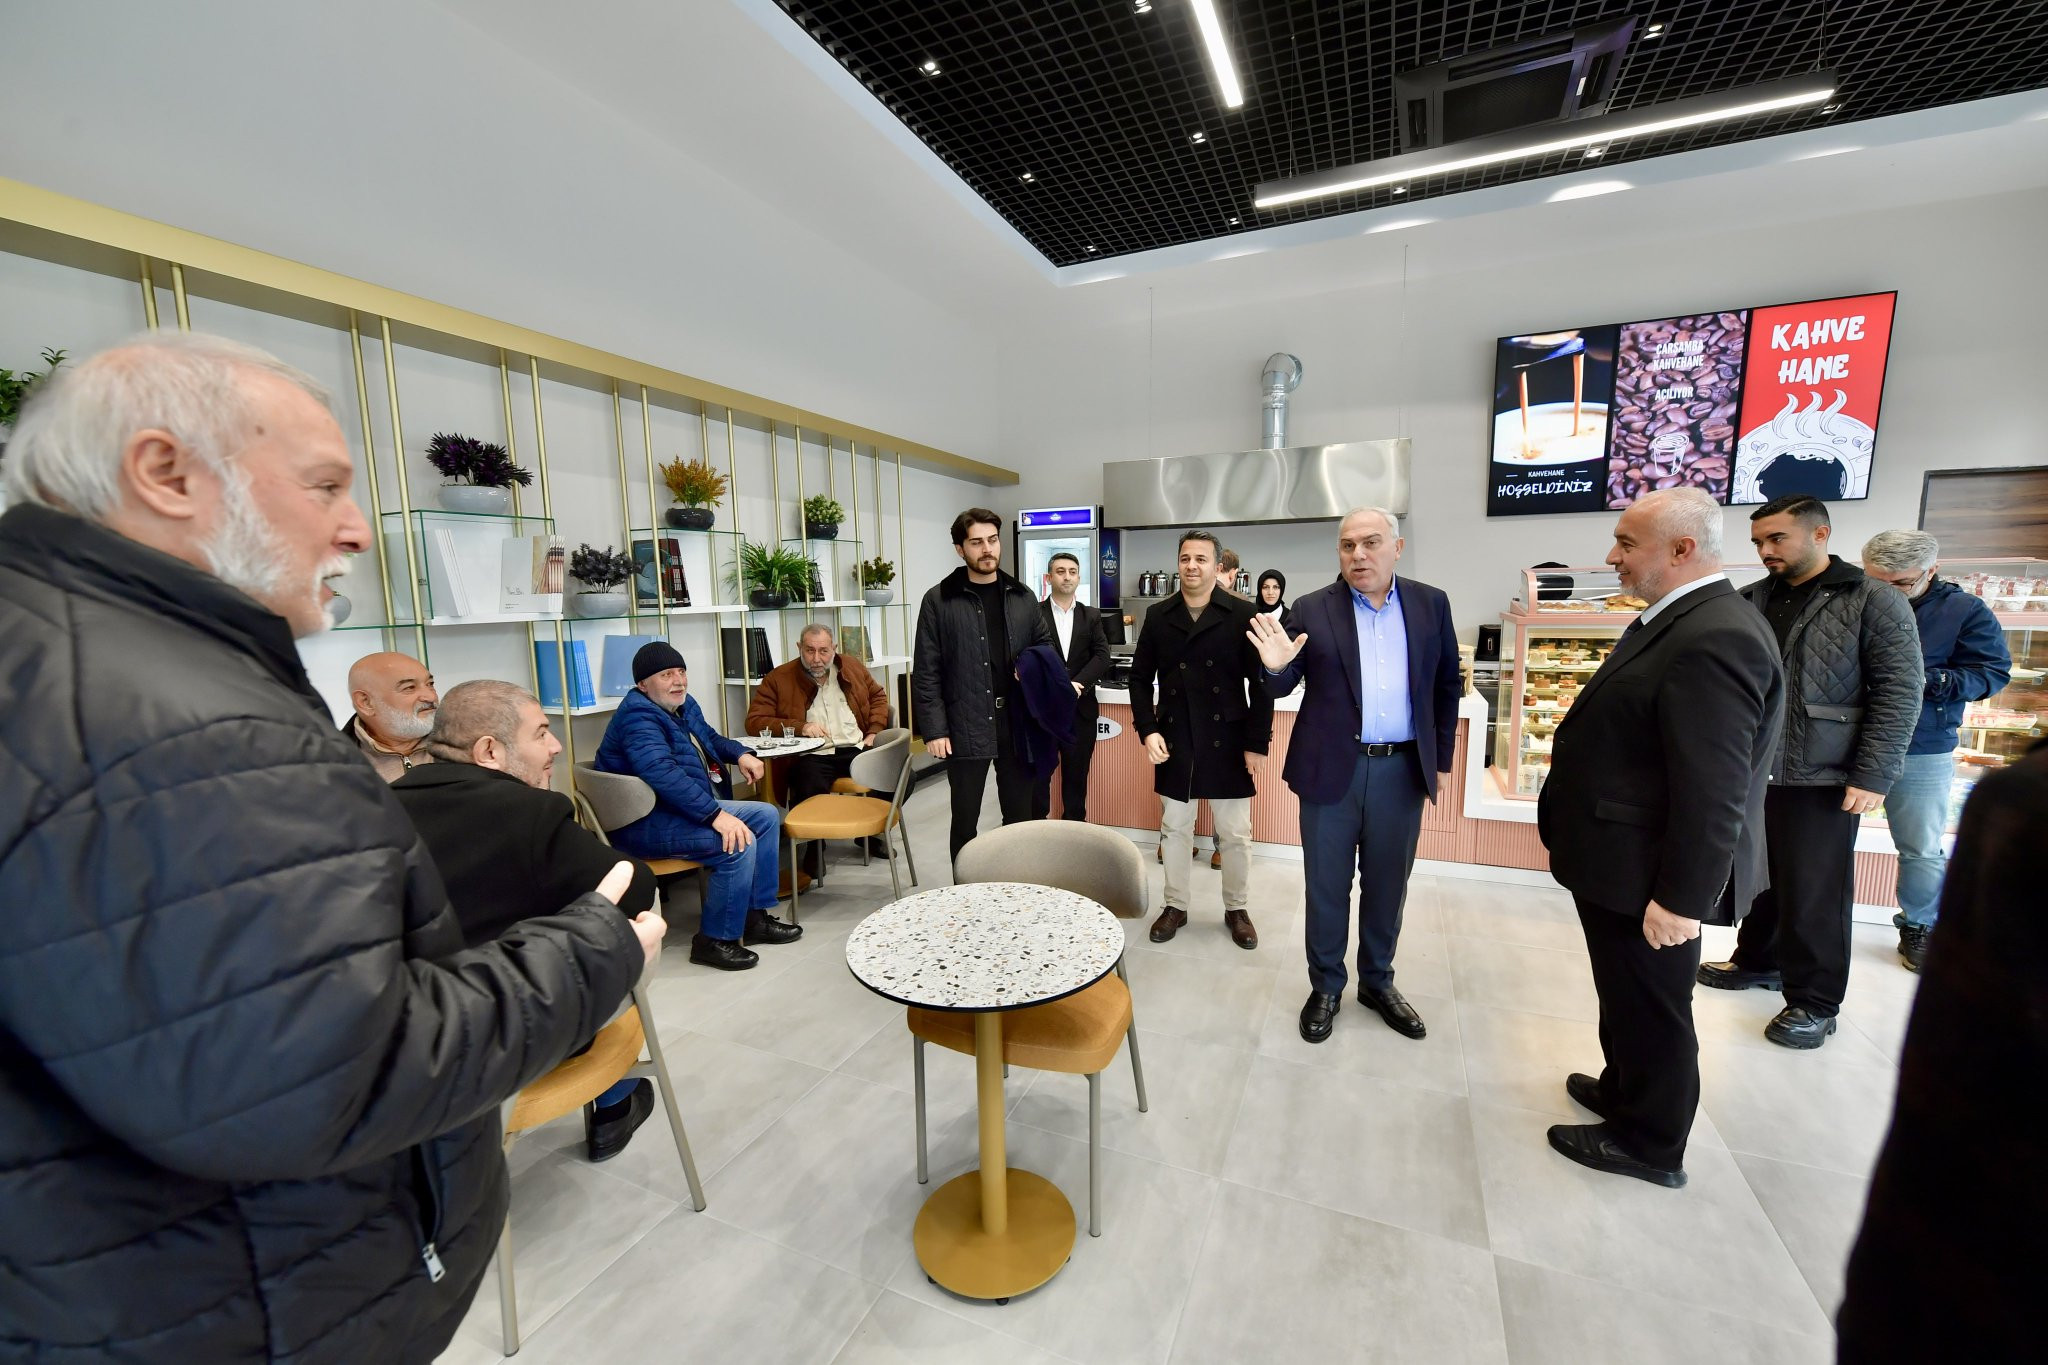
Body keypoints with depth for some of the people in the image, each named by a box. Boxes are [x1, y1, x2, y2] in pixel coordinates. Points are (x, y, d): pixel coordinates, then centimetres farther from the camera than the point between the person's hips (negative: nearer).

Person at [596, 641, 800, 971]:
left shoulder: (683, 704, 10)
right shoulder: (638, 716, -20)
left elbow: (710, 738, 28)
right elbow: (663, 774, -34)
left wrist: (741, 754, 7)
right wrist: (716, 815, -38)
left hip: (690, 806, 10)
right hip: (647, 823, -10)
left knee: (767, 816, 5)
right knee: (740, 844, -27)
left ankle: (756, 915, 10)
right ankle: (714, 940, -10)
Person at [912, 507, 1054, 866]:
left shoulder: (1022, 596, 8)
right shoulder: (938, 600, -3)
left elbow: (1045, 643, 20)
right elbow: (926, 673, -5)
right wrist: (934, 730, -11)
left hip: (1017, 725, 4)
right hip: (965, 728, -3)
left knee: (1020, 816, 14)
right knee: (965, 819, 10)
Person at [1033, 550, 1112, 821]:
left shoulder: (1092, 616, 10)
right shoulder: (1033, 614, 1)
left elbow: (1102, 657, -1)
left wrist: (1076, 684, -15)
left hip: (1081, 709, 2)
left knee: (1077, 776, 9)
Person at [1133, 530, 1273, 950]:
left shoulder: (1242, 615, -4)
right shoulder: (1158, 616, 4)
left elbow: (1260, 682, -4)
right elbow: (1140, 678, 7)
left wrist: (1257, 744, -7)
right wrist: (1147, 730, -5)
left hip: (1227, 743, -2)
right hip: (1173, 742, 2)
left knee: (1235, 833, 9)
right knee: (1174, 829, 13)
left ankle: (1237, 909, 28)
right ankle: (1175, 906, 29)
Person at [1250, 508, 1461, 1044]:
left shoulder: (1430, 604, 4)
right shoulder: (1312, 610, -4)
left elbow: (1448, 684, 11)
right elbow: (1286, 688, -2)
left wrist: (1440, 755, 9)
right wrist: (1276, 666, -24)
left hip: (1402, 769, 2)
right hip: (1332, 768, -2)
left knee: (1387, 884, 16)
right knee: (1327, 885, 9)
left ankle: (1378, 983, 37)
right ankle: (1325, 987, 28)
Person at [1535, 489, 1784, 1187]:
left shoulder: (1715, 639, -25)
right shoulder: (1678, 619, 7)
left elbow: (1714, 791, -27)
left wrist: (1682, 899, -23)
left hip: (1648, 876, -9)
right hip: (1624, 858, 9)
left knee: (1650, 1005, 11)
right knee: (1628, 995, 25)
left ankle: (1649, 1143, 31)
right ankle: (1624, 1089, 46)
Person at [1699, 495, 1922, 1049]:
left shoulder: (1874, 602, -4)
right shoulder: (1751, 601, 7)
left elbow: (1899, 693, -7)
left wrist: (1873, 776, -13)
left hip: (1823, 780, -4)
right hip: (1751, 771, 4)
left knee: (1813, 893, 4)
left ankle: (1814, 1002, 20)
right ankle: (1758, 961, 35)